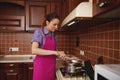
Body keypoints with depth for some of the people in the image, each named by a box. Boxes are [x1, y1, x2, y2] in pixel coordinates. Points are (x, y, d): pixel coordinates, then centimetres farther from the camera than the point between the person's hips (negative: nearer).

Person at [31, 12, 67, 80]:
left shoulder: (53, 34, 9)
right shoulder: (39, 32, -10)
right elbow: (34, 50, -24)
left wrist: (59, 54, 2)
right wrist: (54, 52, -27)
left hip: (51, 66, 6)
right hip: (41, 66, -6)